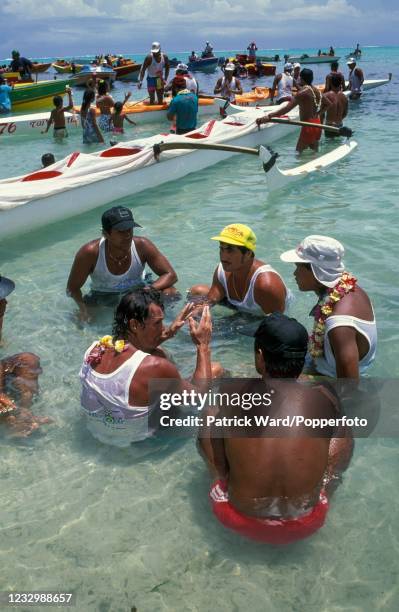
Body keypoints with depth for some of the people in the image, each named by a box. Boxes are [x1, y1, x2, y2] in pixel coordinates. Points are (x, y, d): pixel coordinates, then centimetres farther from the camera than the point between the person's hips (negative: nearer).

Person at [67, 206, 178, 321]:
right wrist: (82, 307, -35)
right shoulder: (90, 253, -25)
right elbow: (72, 288, -15)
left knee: (170, 292, -24)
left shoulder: (142, 246, -21)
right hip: (103, 299, 0)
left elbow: (171, 275, -19)